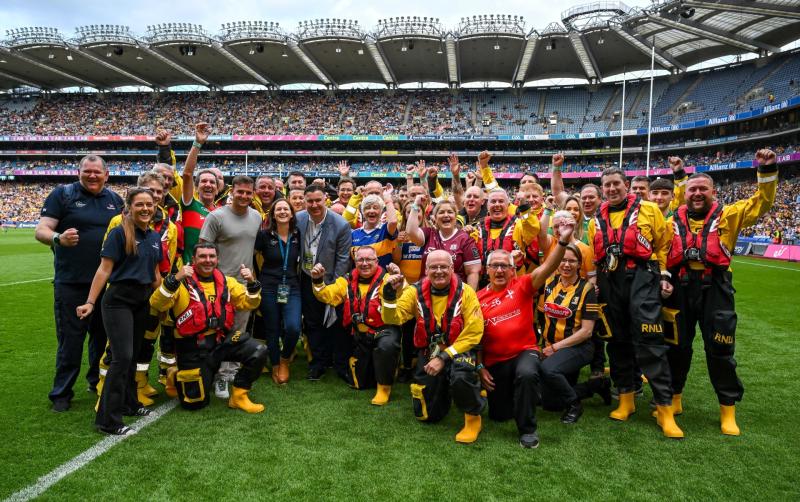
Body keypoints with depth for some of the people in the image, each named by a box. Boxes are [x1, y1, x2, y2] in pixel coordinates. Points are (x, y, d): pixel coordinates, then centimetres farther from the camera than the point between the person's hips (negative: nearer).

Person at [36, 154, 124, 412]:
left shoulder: (115, 199, 11)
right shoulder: (62, 194, -1)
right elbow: (41, 231, -8)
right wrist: (58, 238, -29)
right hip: (71, 282, -4)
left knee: (104, 337, 14)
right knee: (70, 340, 1)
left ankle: (99, 382, 32)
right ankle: (62, 393, 16)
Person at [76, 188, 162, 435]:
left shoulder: (155, 237, 8)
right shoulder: (119, 233, -10)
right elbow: (104, 269, -12)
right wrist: (90, 302, -17)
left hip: (143, 301, 7)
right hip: (119, 300, -6)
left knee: (133, 355, 16)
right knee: (122, 357, -11)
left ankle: (129, 403, 31)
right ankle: (108, 420, -4)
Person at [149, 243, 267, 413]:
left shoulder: (227, 282, 8)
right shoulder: (183, 282, -7)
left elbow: (249, 303, 9)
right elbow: (157, 305, -19)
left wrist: (251, 284, -9)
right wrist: (174, 279, -31)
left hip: (222, 339, 4)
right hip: (193, 347, -4)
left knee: (259, 353, -18)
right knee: (196, 402, 0)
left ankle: (238, 396, 3)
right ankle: (177, 377, 33)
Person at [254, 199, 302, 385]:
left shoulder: (298, 235, 4)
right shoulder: (264, 235, -3)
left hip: (292, 288, 1)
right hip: (269, 288, -1)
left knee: (293, 328, -17)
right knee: (272, 330, 7)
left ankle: (285, 360, 13)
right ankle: (275, 367, 31)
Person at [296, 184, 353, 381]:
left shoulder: (341, 225, -18)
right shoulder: (298, 219, -7)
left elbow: (343, 259, -13)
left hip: (331, 280, -4)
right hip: (307, 280, 4)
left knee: (336, 324, 4)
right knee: (312, 323, 13)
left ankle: (342, 365, 19)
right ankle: (319, 362, 28)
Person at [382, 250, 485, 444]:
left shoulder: (465, 292, -12)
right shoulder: (416, 291, -5)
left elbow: (473, 333, -15)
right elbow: (392, 319, -13)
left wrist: (444, 357, -20)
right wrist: (390, 294, -30)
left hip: (458, 350, -3)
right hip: (428, 352, 3)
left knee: (461, 377, -38)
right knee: (426, 415, 5)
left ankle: (473, 416, -7)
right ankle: (442, 388, 39)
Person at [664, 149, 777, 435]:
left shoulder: (727, 216, 8)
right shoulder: (675, 221, 10)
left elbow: (761, 204, 5)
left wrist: (767, 172, -6)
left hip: (715, 288, -1)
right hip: (680, 287, 2)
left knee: (719, 349, 4)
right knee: (677, 345, 10)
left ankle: (728, 410, 20)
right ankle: (673, 398, 28)